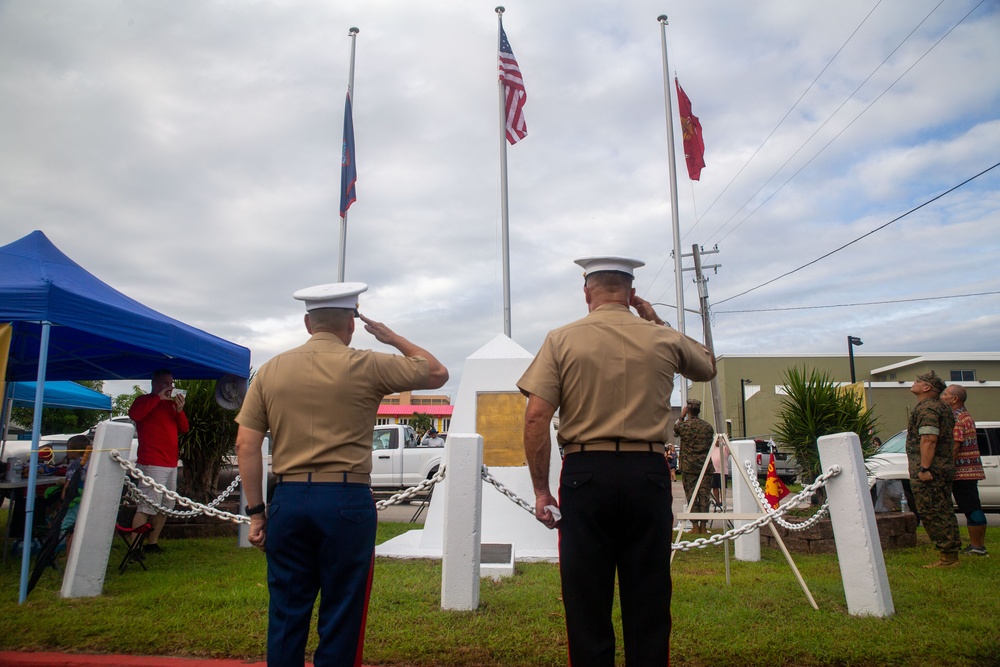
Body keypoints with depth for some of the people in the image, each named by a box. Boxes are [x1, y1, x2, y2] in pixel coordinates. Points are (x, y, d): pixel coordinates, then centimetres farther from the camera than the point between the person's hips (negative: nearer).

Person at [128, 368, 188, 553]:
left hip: (171, 464, 8)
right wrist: (158, 397, -16)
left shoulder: (171, 404, 22)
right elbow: (134, 414, -21)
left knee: (166, 506, 10)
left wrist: (179, 410, -1)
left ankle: (152, 543, 18)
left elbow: (184, 429, 16)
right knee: (146, 507, -15)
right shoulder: (145, 401, 2)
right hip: (152, 464, -8)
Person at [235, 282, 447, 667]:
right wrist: (393, 338, 14)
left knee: (286, 615, 13)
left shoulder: (270, 370, 6)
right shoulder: (366, 366, -4)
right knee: (340, 619, 8)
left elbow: (246, 444, 5)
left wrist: (255, 512, 10)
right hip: (346, 500, -3)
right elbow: (437, 373, 5)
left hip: (288, 499, 4)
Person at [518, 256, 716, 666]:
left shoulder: (562, 340, 0)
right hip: (648, 475, 2)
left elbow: (536, 419, -8)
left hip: (586, 474, -1)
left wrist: (541, 490, 0)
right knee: (648, 601, 12)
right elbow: (708, 367, 27)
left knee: (587, 602, 8)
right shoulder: (663, 340, 5)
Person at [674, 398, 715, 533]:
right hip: (705, 465, 2)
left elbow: (675, 432, 17)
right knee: (704, 495, 5)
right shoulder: (708, 426, 3)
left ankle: (695, 526, 3)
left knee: (691, 495, 2)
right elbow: (711, 445, 11)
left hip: (688, 466, -2)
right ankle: (703, 526, 8)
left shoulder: (683, 425, -6)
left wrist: (681, 417, 19)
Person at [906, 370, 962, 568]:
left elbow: (929, 439, -24)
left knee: (932, 513, -5)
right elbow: (948, 438, 23)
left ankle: (948, 557, -3)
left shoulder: (926, 409, -15)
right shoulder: (942, 408, 18)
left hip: (927, 471, -11)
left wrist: (924, 468, -25)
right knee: (943, 512, 15)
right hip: (944, 467, 11)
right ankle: (951, 555, 21)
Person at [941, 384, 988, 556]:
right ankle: (979, 546, 17)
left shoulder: (956, 417, -14)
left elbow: (954, 446, -21)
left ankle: (976, 547, -1)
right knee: (974, 509, 12)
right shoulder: (965, 415, 19)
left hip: (962, 471, -10)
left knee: (971, 509, -5)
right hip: (971, 470, 10)